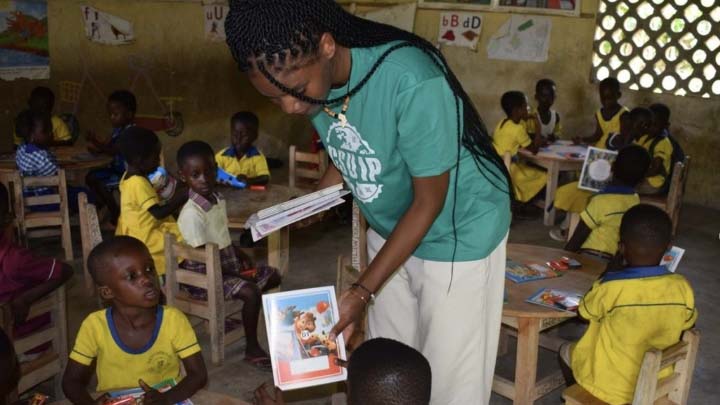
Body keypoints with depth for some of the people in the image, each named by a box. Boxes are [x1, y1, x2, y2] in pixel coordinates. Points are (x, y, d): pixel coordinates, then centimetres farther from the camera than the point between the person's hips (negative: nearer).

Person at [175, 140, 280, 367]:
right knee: (251, 292, -28)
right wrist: (236, 272, -18)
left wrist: (240, 256, 4)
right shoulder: (192, 214, -23)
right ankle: (251, 349, -12)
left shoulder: (218, 200, 3)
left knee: (272, 276, 9)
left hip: (227, 265, 9)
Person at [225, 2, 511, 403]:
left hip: (458, 232, -6)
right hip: (391, 228, 6)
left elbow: (429, 201, -23)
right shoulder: (312, 80, -12)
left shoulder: (412, 81, -33)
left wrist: (364, 291, -22)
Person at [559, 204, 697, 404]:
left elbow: (586, 311, -7)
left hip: (613, 386, -4)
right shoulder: (682, 287, -15)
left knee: (567, 350, 23)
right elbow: (687, 323, 4)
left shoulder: (610, 287, -27)